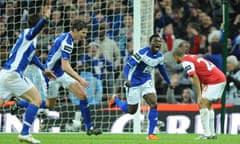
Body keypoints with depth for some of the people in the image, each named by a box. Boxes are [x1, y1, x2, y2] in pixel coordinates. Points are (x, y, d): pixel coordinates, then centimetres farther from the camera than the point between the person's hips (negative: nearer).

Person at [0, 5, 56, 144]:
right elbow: (37, 28, -33)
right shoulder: (28, 33, -7)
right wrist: (45, 18, -50)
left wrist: (44, 69, 37)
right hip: (13, 74, -9)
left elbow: (31, 55, 34)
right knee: (36, 99, -6)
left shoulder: (27, 35, 21)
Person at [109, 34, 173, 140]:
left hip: (146, 82, 5)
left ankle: (150, 134, -7)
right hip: (134, 83, -5)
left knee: (154, 105, -14)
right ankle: (115, 100, 37)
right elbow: (128, 65, -27)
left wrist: (169, 82, 25)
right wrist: (126, 79, -42)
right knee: (132, 110, 6)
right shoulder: (142, 53, -24)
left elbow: (162, 69, 18)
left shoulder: (160, 57, -3)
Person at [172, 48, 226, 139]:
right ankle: (212, 133, 16)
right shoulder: (192, 58, 21)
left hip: (214, 80, -10)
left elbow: (195, 78, -18)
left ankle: (206, 134, -15)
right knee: (208, 105, 16)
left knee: (203, 105, -11)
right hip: (221, 78, 10)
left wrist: (199, 96, -20)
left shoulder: (186, 61, -8)